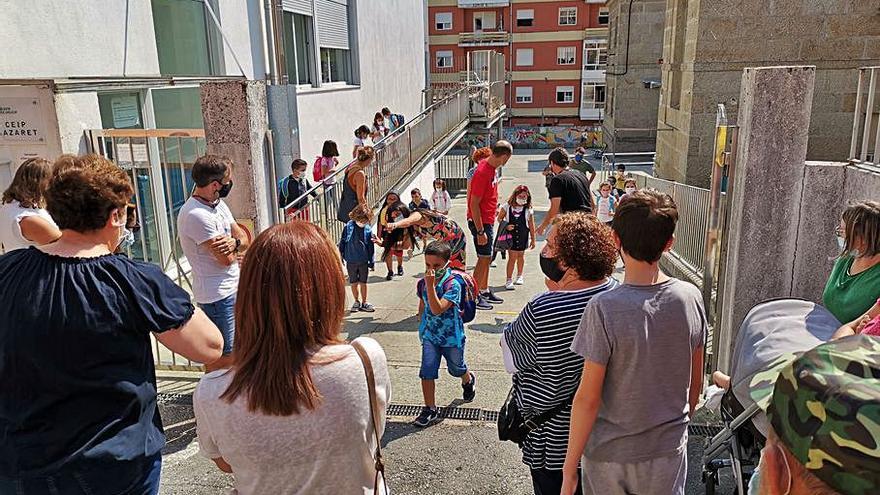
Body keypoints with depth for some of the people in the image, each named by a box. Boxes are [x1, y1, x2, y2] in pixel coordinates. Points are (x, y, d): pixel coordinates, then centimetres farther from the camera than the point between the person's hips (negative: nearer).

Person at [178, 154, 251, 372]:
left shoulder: (218, 204, 8)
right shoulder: (196, 214, -22)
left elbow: (244, 239, 8)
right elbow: (226, 258, -22)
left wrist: (234, 242, -16)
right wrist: (236, 244, 1)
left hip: (233, 289, 9)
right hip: (218, 295, -9)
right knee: (223, 358, -3)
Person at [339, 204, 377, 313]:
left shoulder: (368, 229, -7)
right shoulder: (348, 227, -10)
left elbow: (371, 247, 1)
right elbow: (342, 242, 0)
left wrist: (371, 262, 2)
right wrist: (341, 256, 2)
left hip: (364, 261, 0)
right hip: (351, 261, 0)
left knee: (363, 283, 9)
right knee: (354, 283, 12)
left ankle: (364, 303, 22)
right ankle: (357, 301, 28)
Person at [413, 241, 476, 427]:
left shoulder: (452, 284, -24)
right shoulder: (423, 283, -6)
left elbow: (437, 309, -35)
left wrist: (430, 285, -40)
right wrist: (422, 326, 18)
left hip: (451, 336, -3)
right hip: (430, 335, 4)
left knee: (456, 368, 19)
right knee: (427, 372, -4)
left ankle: (469, 380, 54)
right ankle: (430, 410, 9)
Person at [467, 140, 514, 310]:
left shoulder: (492, 167, 5)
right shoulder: (483, 172, -24)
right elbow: (474, 204, -24)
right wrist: (480, 232, -23)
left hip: (488, 220, 10)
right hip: (481, 222, -10)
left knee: (487, 257, 17)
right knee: (484, 258, -3)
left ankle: (484, 291, 29)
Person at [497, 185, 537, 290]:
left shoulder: (528, 210, -5)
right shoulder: (507, 207, -6)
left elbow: (531, 226, 0)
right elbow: (499, 218, 4)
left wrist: (533, 240, 3)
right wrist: (505, 226, -15)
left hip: (523, 237, 2)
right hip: (510, 235, -1)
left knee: (520, 255, 17)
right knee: (512, 256, -5)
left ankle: (519, 276, 37)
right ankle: (509, 280, 2)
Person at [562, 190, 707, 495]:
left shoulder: (604, 309, -23)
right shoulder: (690, 297, -10)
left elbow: (588, 398, -18)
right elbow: (696, 383, 2)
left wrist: (570, 468, -7)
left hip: (609, 453, -3)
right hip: (669, 449, 4)